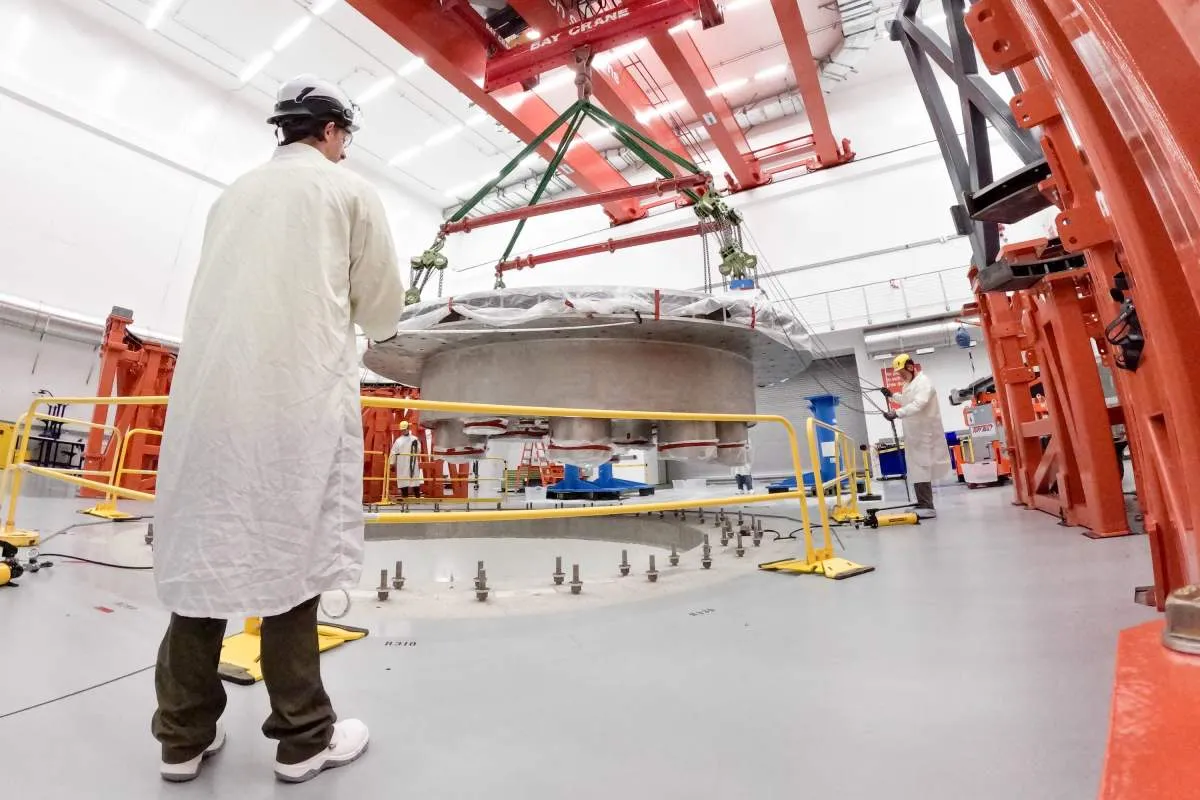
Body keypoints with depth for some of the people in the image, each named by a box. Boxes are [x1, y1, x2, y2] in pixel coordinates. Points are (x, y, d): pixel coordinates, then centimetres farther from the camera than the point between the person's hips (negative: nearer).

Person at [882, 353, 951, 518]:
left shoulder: (923, 382, -14)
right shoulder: (909, 384, 17)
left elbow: (918, 404, -32)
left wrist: (897, 413, -43)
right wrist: (893, 395, 28)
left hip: (923, 434, -10)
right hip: (914, 434, 10)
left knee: (921, 469, -12)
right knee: (917, 469, 12)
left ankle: (928, 508, -9)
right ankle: (924, 504, 20)